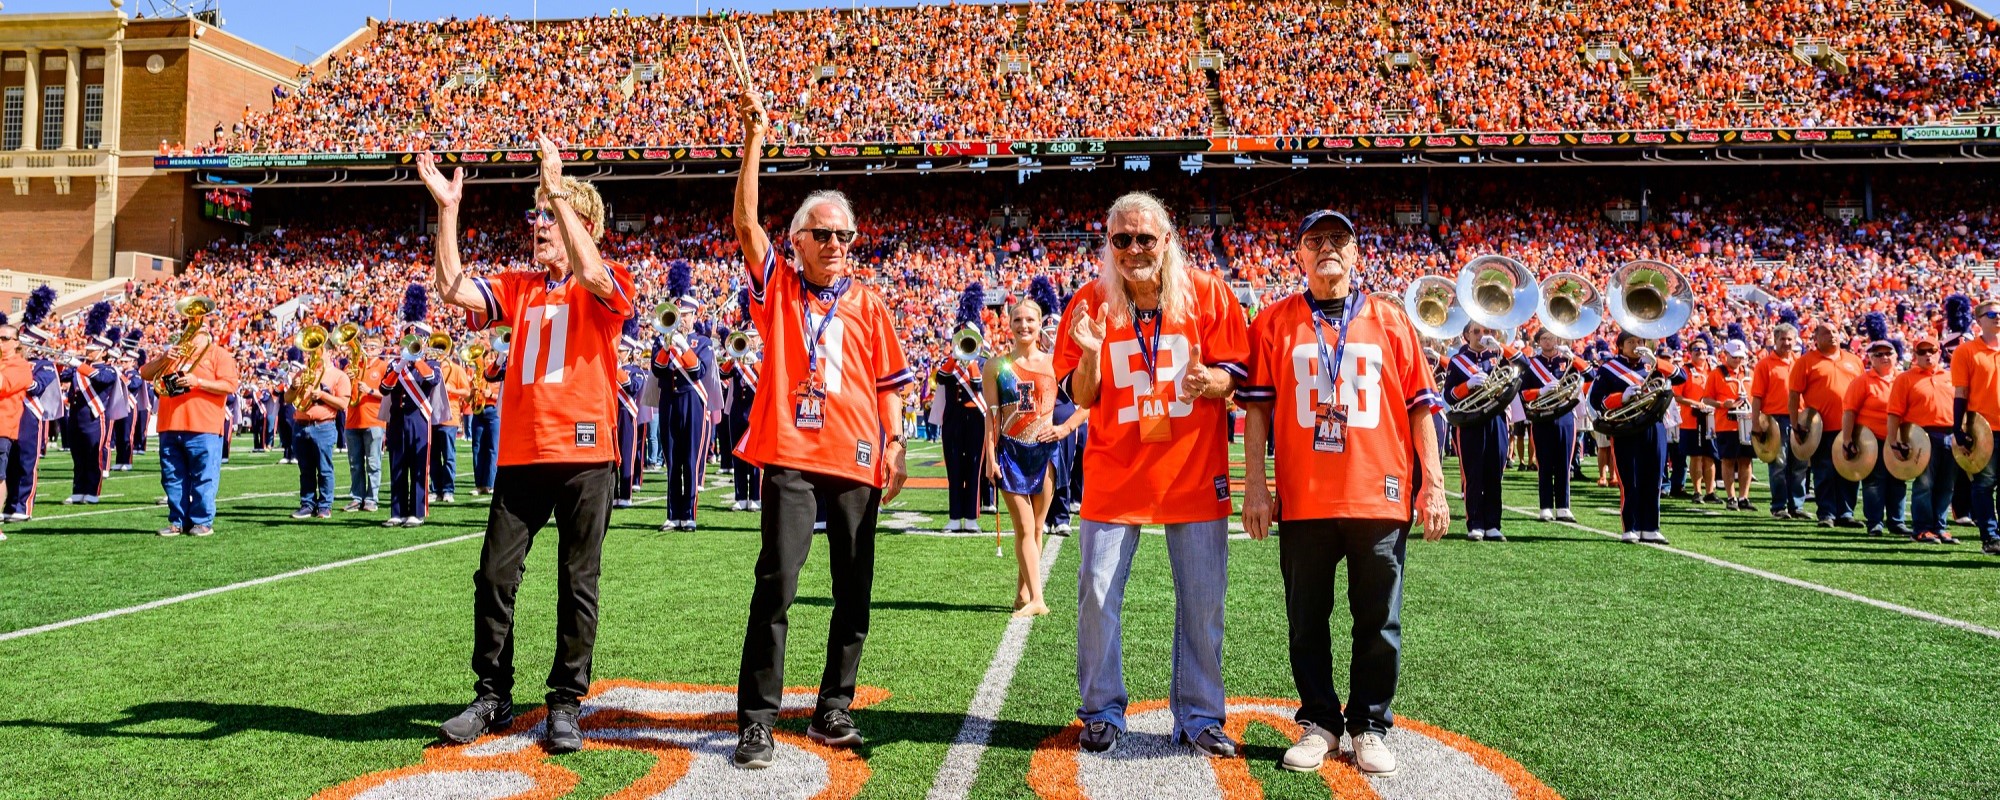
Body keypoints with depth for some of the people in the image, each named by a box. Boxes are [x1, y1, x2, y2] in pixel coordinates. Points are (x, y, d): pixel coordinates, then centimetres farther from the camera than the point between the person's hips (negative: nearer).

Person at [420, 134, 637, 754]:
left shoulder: (608, 288, 0)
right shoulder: (518, 288, 15)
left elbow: (590, 274, -23)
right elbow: (451, 289, 2)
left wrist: (559, 191, -22)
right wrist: (447, 211, -3)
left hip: (584, 454, -4)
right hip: (520, 454, 5)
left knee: (577, 587, 3)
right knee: (494, 577, 4)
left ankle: (566, 705, 13)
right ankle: (492, 698, 17)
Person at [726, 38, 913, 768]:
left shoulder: (866, 302, 10)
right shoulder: (777, 285, 7)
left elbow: (887, 383, 11)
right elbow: (746, 221, -5)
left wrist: (894, 447, 2)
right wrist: (754, 139, -11)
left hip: (856, 459, 3)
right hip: (792, 454, -3)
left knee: (854, 590, 8)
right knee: (775, 584, -9)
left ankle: (834, 707, 22)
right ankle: (757, 720, -1)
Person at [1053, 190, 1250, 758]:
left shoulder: (1207, 293, 0)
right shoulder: (1091, 302, 1)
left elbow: (1237, 376, 2)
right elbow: (1083, 398, 2)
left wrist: (1212, 380, -20)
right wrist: (1090, 353, -17)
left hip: (1195, 471, 0)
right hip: (1115, 472, 0)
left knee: (1202, 600, 4)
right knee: (1098, 594, 0)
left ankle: (1198, 716, 19)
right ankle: (1103, 712, 17)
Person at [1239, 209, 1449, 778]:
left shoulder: (1390, 321, 7)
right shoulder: (1275, 322, 5)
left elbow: (1420, 407, 6)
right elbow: (1257, 406, 3)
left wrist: (1433, 486, 0)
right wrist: (1255, 485, -4)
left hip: (1379, 497, 0)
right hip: (1303, 500, 0)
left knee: (1379, 624, 7)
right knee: (1306, 623, 8)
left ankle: (1370, 726, 21)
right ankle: (1319, 723, 22)